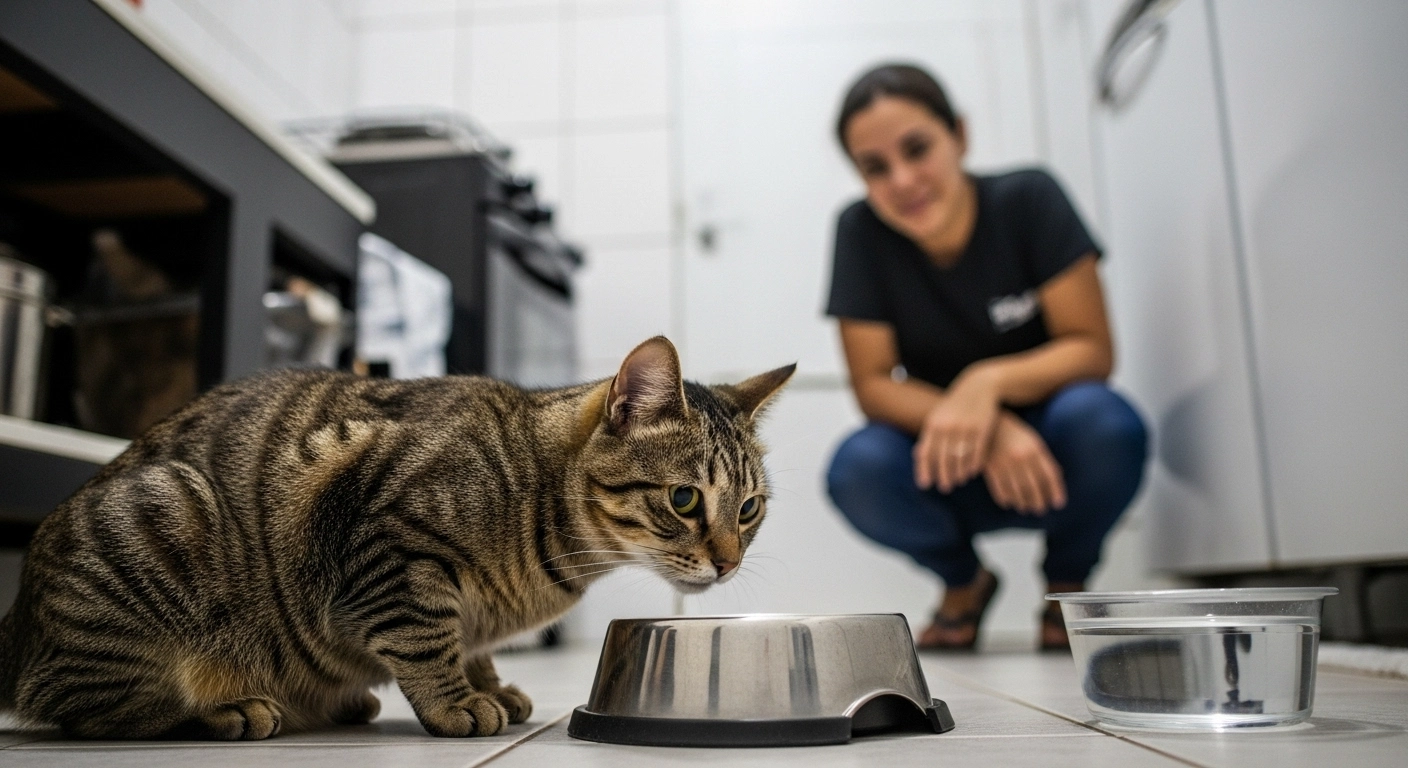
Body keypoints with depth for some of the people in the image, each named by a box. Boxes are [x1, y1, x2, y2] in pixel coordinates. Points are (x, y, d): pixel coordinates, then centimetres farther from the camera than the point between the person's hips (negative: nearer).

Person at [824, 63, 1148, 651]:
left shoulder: (1028, 199, -15)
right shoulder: (861, 231, -13)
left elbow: (1092, 349, -16)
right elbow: (873, 384, -13)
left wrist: (988, 382, -34)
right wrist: (986, 431, -30)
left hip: (1049, 450, 0)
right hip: (949, 469, 1)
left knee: (1101, 419, -33)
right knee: (857, 468, -29)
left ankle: (1067, 583, 1)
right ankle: (964, 582, 6)